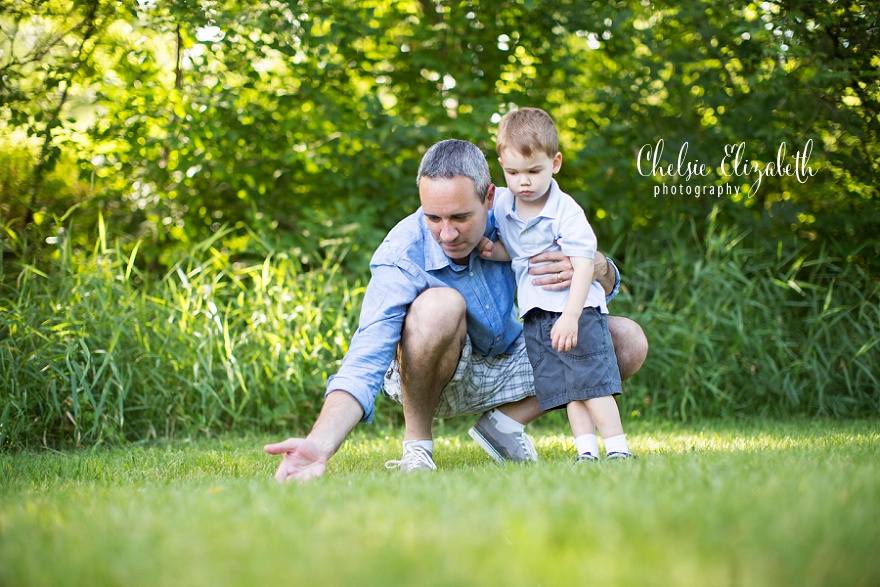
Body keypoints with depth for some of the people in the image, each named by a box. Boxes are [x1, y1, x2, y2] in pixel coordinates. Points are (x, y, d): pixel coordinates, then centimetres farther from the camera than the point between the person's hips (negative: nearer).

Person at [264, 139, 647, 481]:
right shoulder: (400, 258, -32)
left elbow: (607, 282, -9)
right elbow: (363, 364, -40)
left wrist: (593, 269, -36)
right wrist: (319, 446, -58)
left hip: (508, 362, 5)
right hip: (432, 372, -5)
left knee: (627, 342, -12)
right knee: (440, 306, -39)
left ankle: (505, 423, 1)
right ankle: (417, 443, -16)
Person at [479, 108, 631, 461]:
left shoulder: (566, 212, -15)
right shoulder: (502, 205, 3)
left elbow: (584, 265, -20)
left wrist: (571, 316, -28)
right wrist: (493, 250, -2)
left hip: (577, 309, -6)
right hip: (535, 317, 6)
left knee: (592, 379, -9)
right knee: (565, 388, 4)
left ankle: (618, 449, -5)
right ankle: (586, 451, 4)